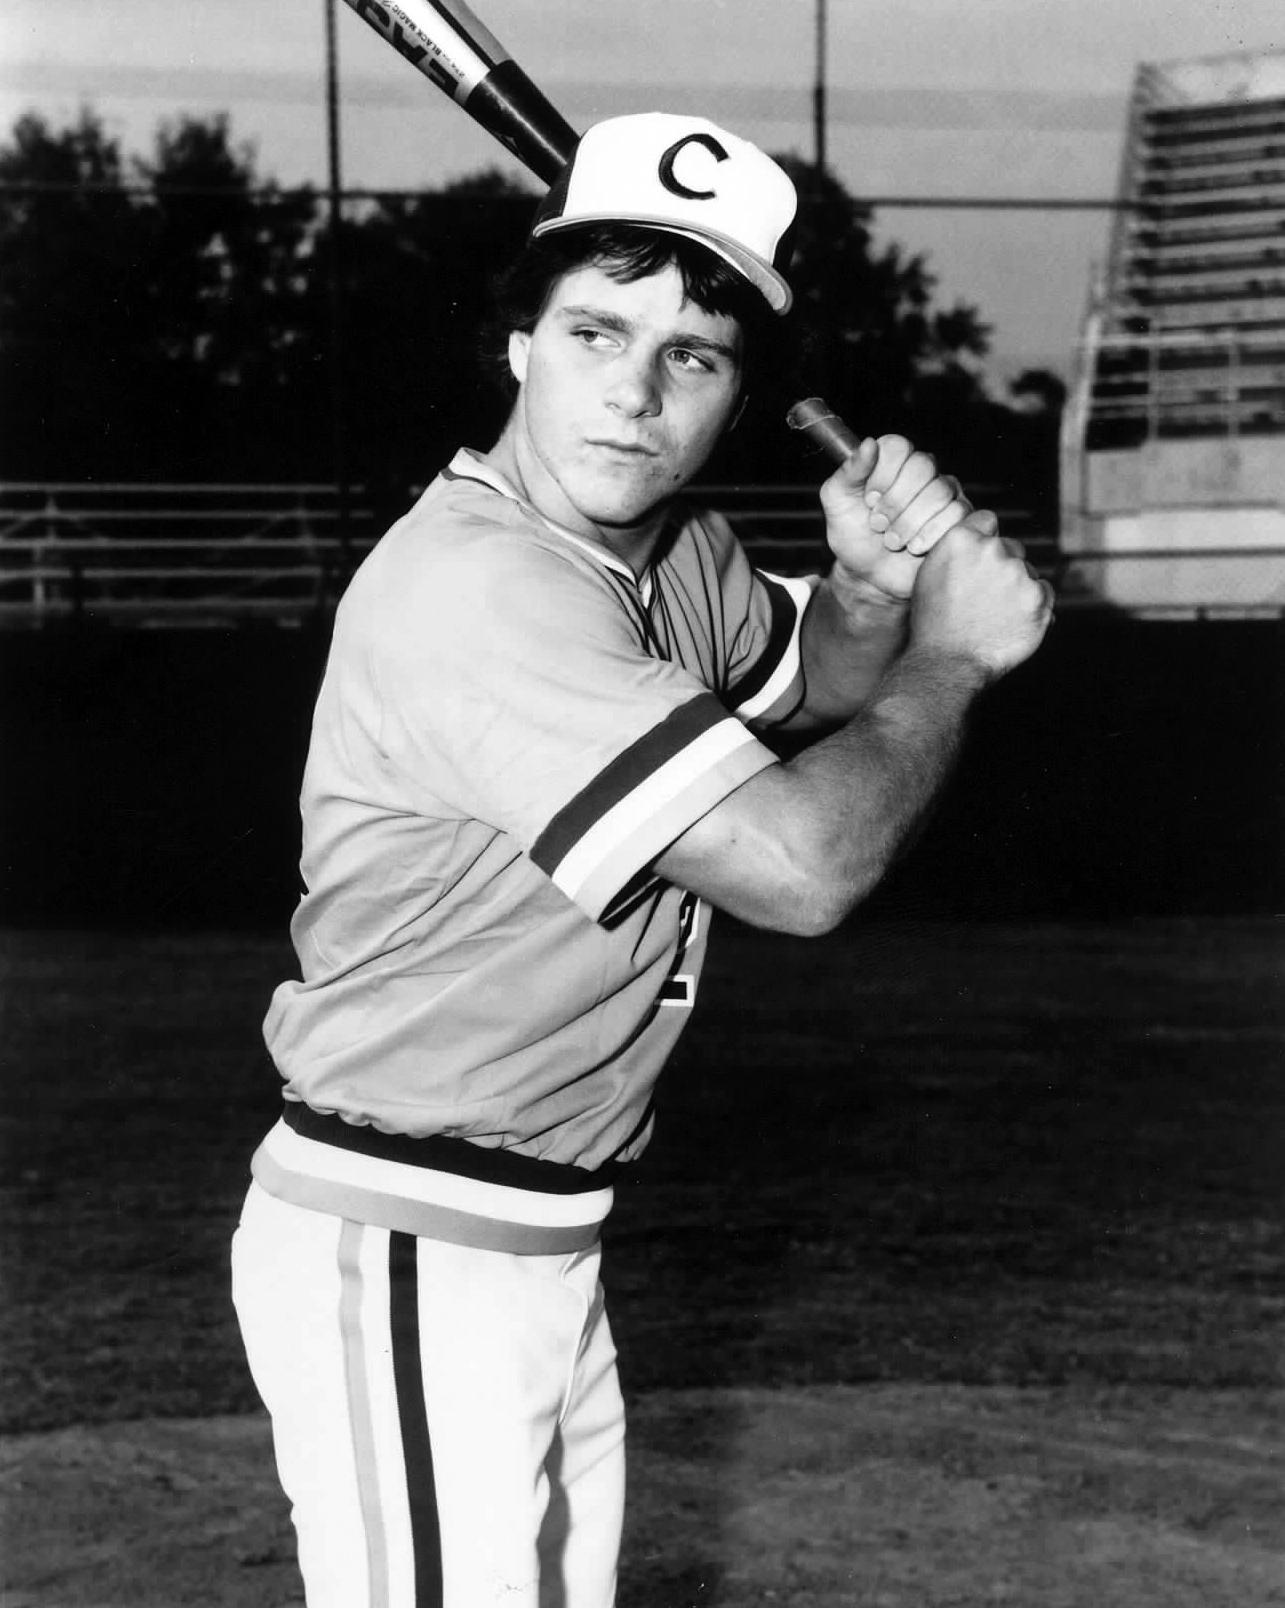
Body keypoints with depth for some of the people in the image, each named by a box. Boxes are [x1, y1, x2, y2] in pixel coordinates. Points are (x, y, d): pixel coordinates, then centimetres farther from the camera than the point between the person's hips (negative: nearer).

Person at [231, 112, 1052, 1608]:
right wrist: (950, 651, -11)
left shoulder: (675, 549, 5)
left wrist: (870, 584, -1)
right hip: (397, 1257, -9)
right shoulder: (476, 586, -24)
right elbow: (798, 864, -29)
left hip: (548, 1245, 9)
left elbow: (806, 686, 23)